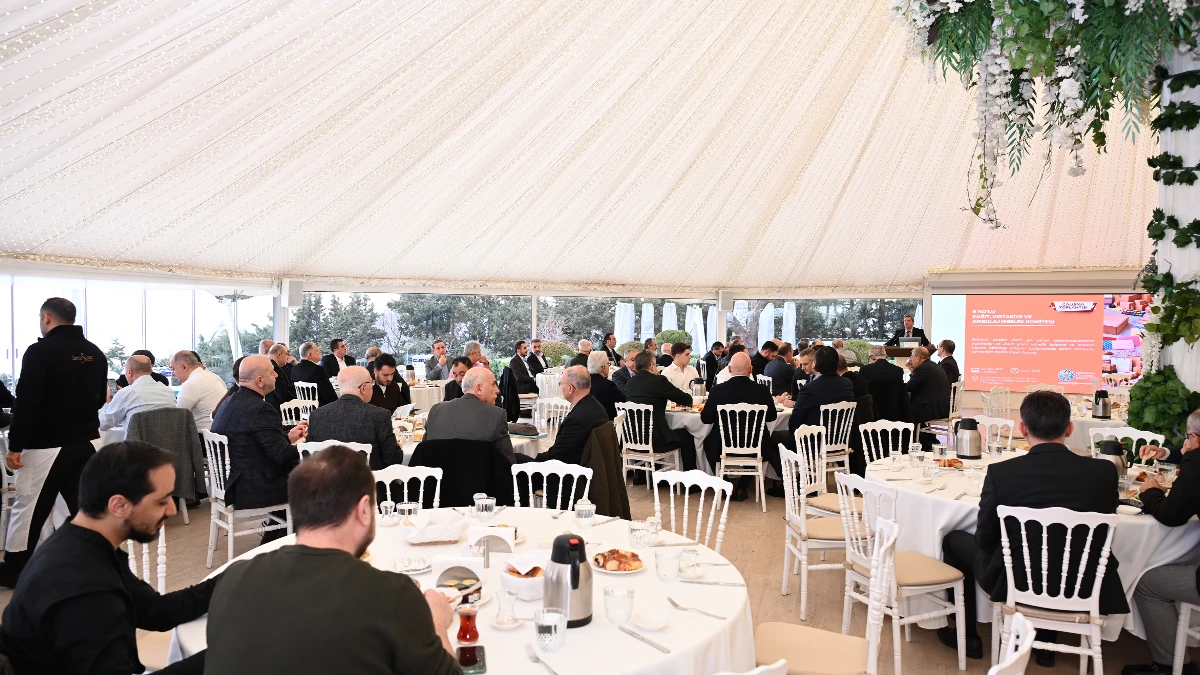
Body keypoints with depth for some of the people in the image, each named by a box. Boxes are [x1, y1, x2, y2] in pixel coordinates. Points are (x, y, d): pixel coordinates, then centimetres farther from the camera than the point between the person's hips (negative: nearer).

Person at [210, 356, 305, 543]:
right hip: (250, 491, -9)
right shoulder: (260, 409, -23)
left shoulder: (229, 403, 7)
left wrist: (288, 437, 13)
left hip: (230, 483, 9)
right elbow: (282, 455, -22)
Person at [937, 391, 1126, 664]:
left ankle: (968, 637, 36)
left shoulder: (1000, 473, -21)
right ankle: (1045, 644, 42)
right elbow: (1102, 534, 3)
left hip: (1014, 585, -3)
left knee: (955, 539, 24)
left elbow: (985, 541, -8)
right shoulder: (1103, 471, -14)